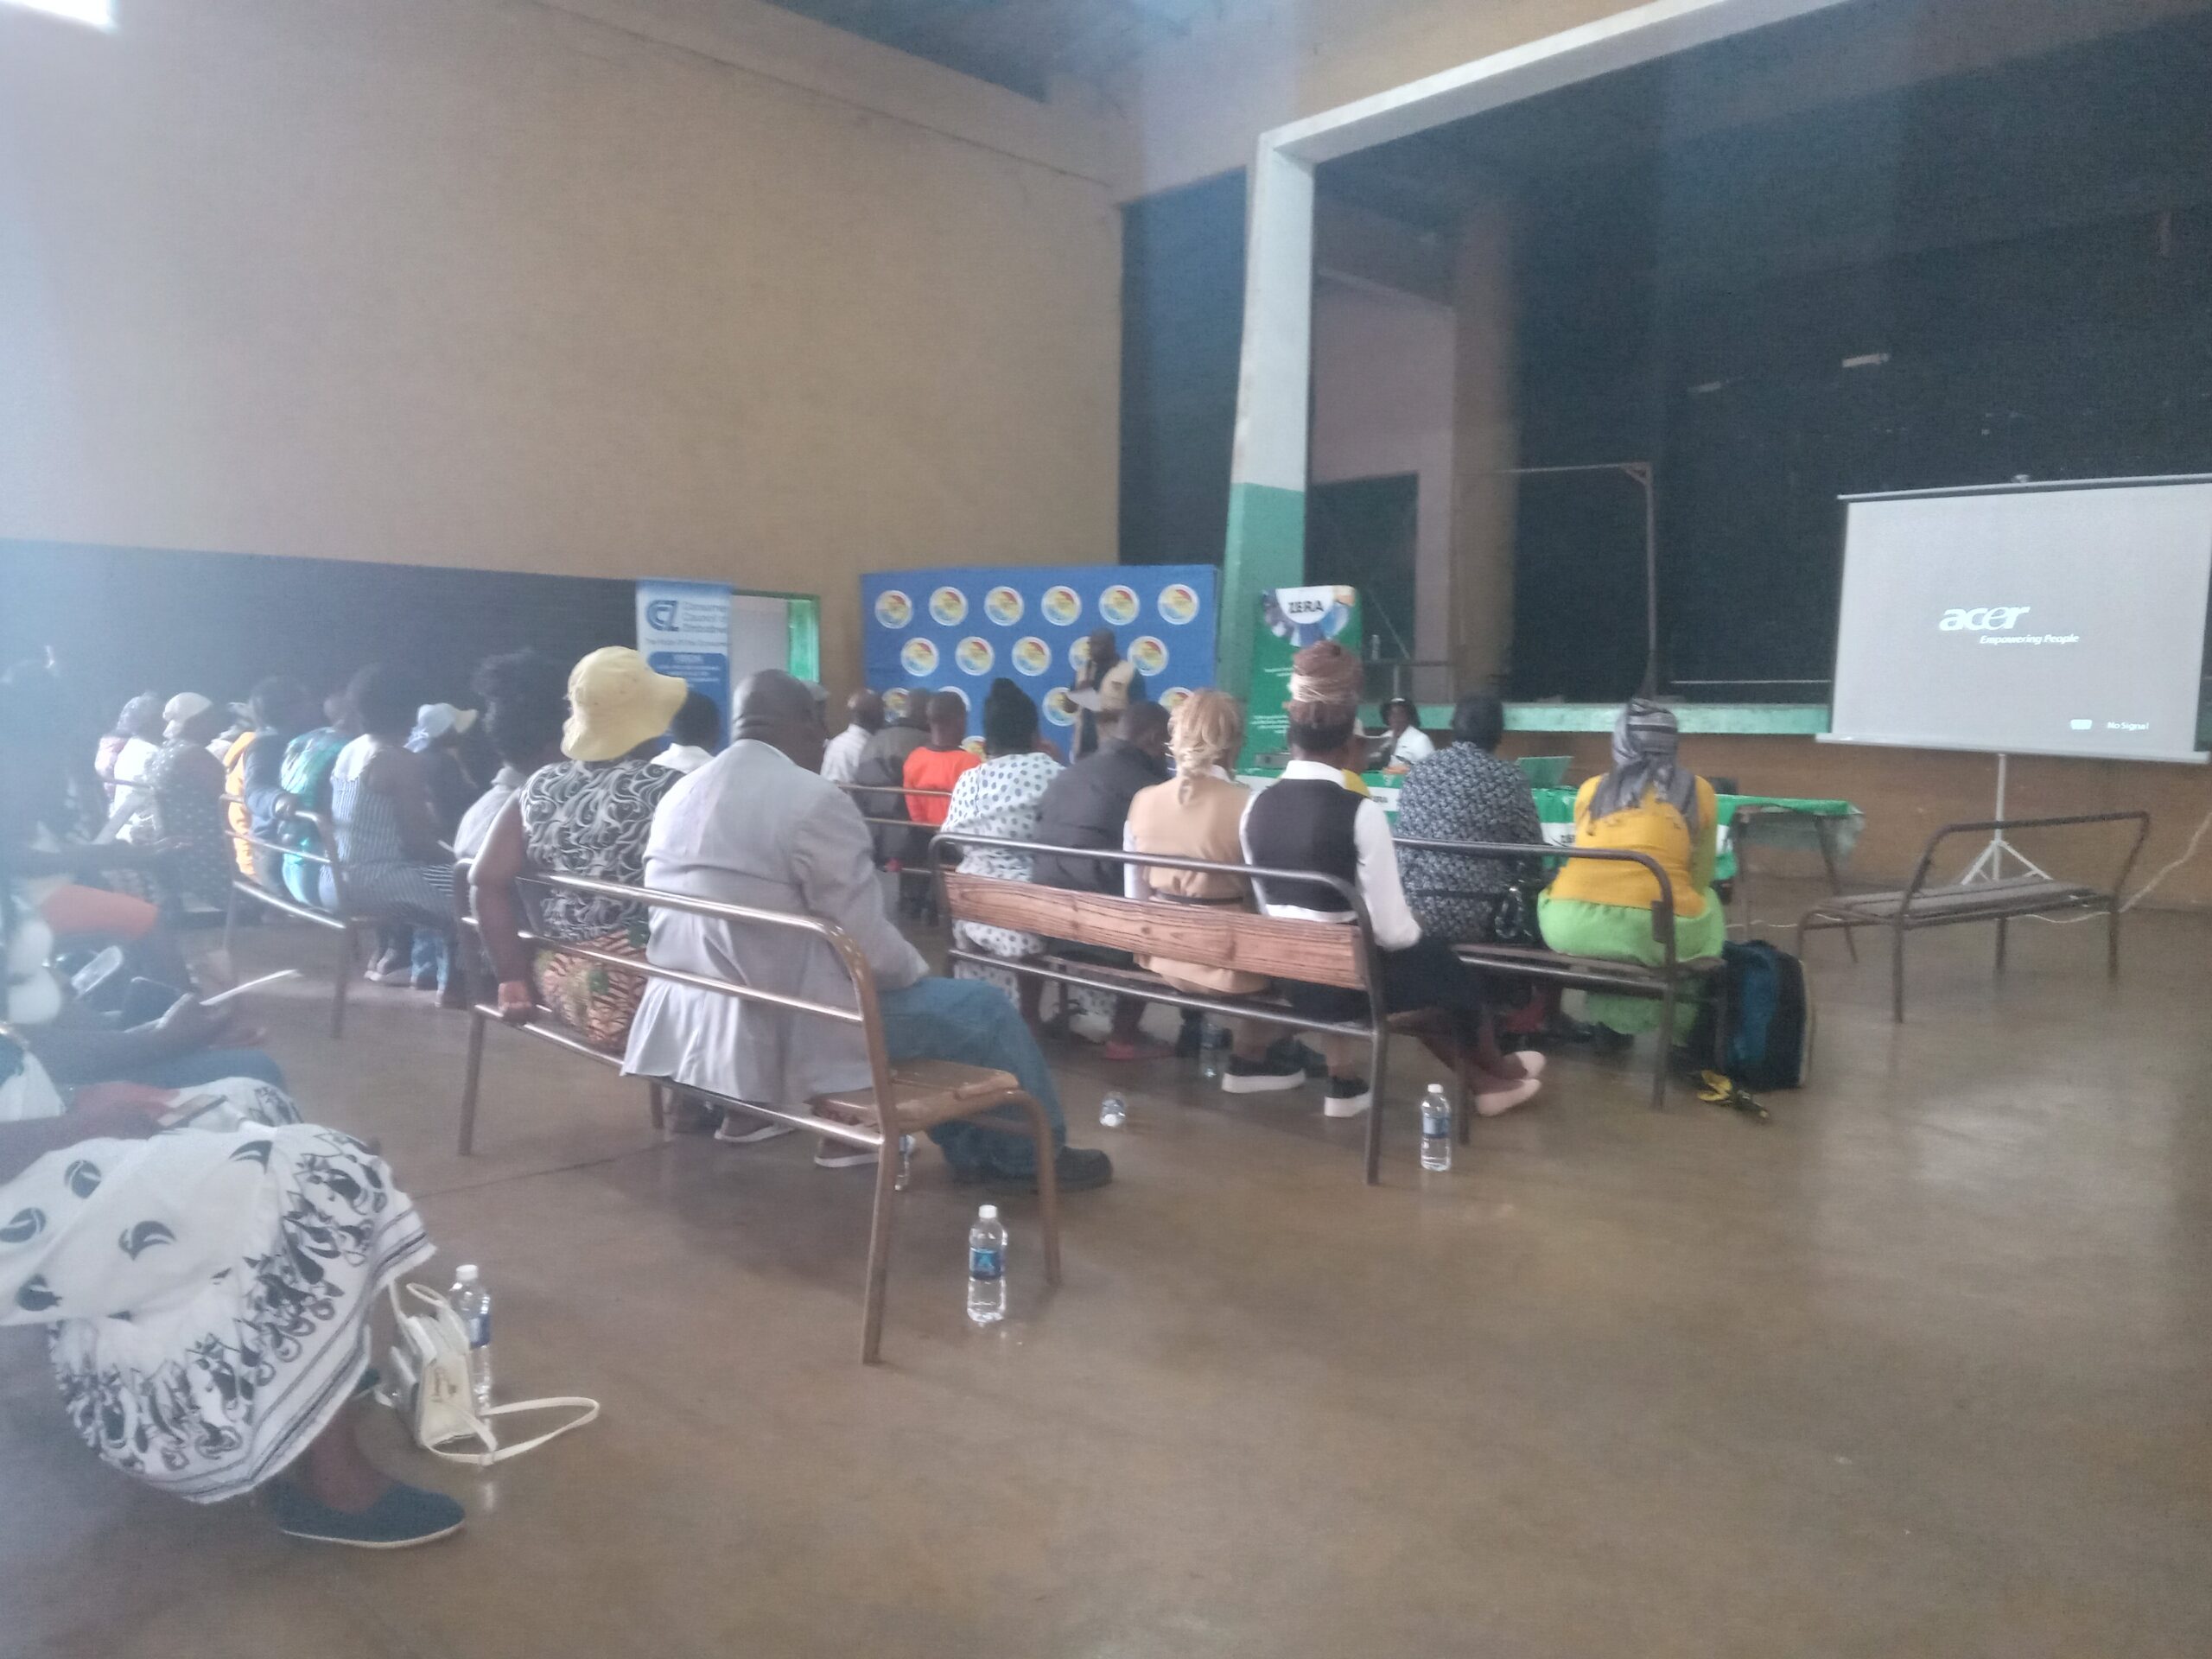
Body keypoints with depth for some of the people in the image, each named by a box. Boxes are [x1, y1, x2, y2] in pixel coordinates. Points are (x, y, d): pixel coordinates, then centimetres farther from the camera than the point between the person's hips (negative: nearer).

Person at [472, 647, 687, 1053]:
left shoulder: (539, 788, 6)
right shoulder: (671, 791, -10)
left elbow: (488, 882, 4)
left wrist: (513, 978, 8)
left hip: (563, 985, 6)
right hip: (643, 993, -6)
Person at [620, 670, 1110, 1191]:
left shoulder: (679, 797, 7)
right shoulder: (814, 801, -19)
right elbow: (869, 946, -19)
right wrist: (921, 970, 5)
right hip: (783, 1033, -9)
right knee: (984, 1009, 8)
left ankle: (972, 1150, 36)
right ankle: (1032, 1157, 28)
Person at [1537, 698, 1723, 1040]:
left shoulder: (1590, 789, 18)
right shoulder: (1698, 791, 14)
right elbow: (1699, 879, 21)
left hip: (1571, 928, 2)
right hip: (1654, 931, -2)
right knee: (1708, 904, 31)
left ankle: (1610, 1017, 38)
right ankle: (1684, 1027, 34)